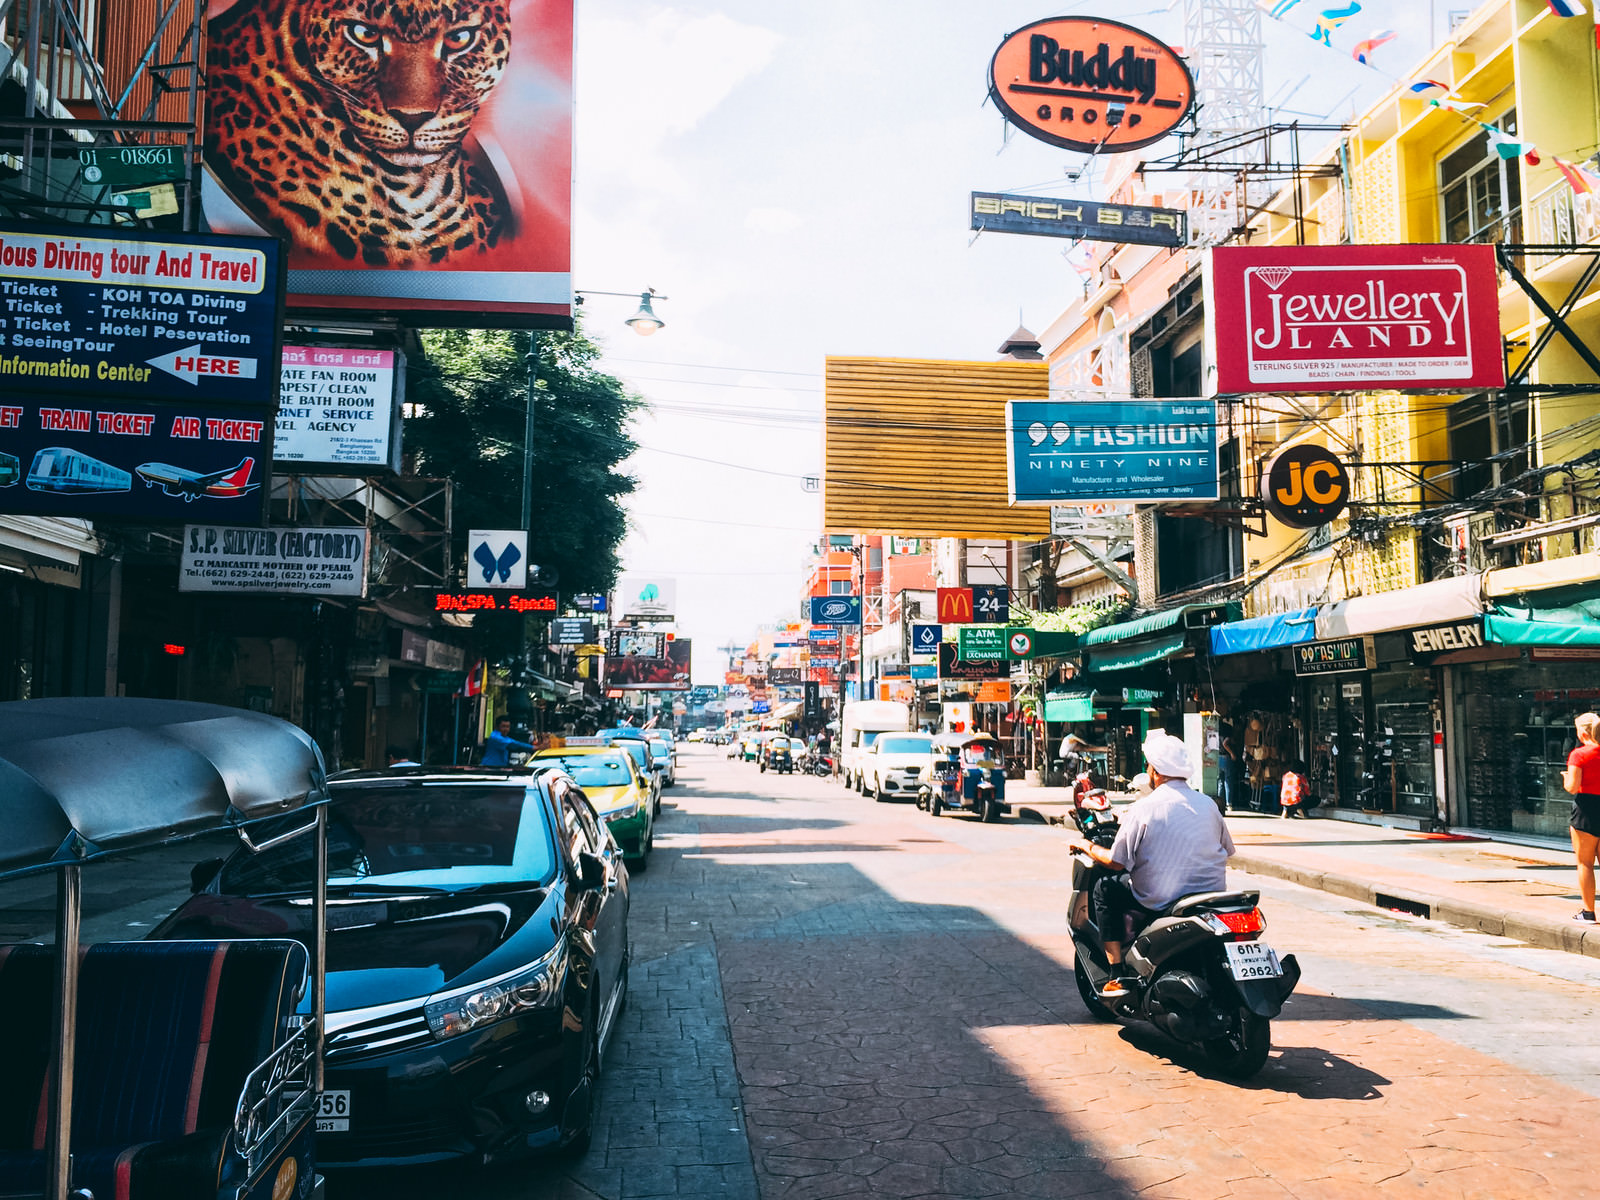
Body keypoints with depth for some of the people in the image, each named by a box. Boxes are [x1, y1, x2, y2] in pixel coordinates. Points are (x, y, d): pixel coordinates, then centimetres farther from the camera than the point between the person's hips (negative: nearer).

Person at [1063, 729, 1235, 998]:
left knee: (1104, 889, 14)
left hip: (1160, 902, -6)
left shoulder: (1143, 808, -12)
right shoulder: (1208, 804, 3)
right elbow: (1227, 851, 14)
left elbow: (1117, 862, -10)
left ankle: (1119, 975, 9)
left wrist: (1086, 846, 8)